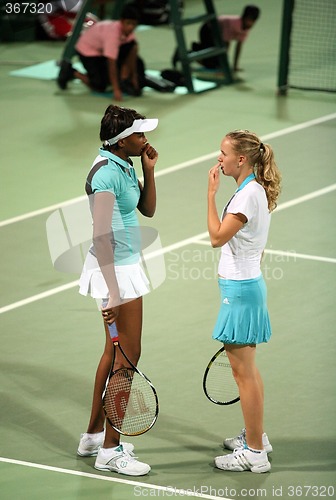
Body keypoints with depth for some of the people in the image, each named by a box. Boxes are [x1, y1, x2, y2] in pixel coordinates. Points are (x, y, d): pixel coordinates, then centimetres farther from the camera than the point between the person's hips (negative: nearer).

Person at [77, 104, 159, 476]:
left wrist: (149, 169, 0)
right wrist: (113, 294, -29)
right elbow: (101, 236, -26)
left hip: (124, 265, 10)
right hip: (116, 269, -10)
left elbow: (148, 210, 14)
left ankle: (93, 436, 27)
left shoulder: (124, 166, 7)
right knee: (128, 355, -5)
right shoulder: (107, 173, -22)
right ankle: (110, 451, 1)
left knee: (114, 351, 17)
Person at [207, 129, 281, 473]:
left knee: (243, 372, -4)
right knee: (246, 370, 21)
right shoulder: (255, 190, 10)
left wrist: (211, 193, -19)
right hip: (246, 284, 10)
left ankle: (255, 453, 2)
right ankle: (255, 436, 33)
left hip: (240, 289, -10)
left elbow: (217, 237, -22)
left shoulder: (249, 194, -21)